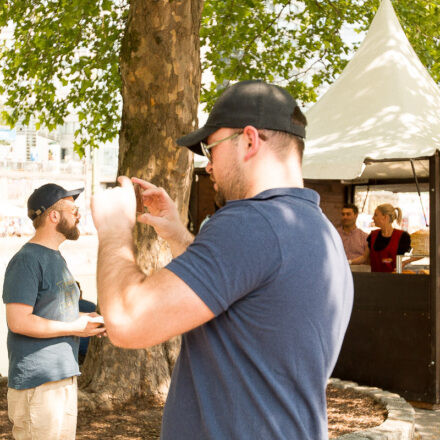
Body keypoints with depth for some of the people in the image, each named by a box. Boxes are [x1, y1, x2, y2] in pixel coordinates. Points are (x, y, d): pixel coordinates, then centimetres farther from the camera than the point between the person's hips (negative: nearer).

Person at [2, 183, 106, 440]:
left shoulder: (56, 257, 17)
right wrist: (75, 327, -16)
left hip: (65, 375, 10)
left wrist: (84, 320, 5)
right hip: (38, 382, -9)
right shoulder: (26, 260, -13)